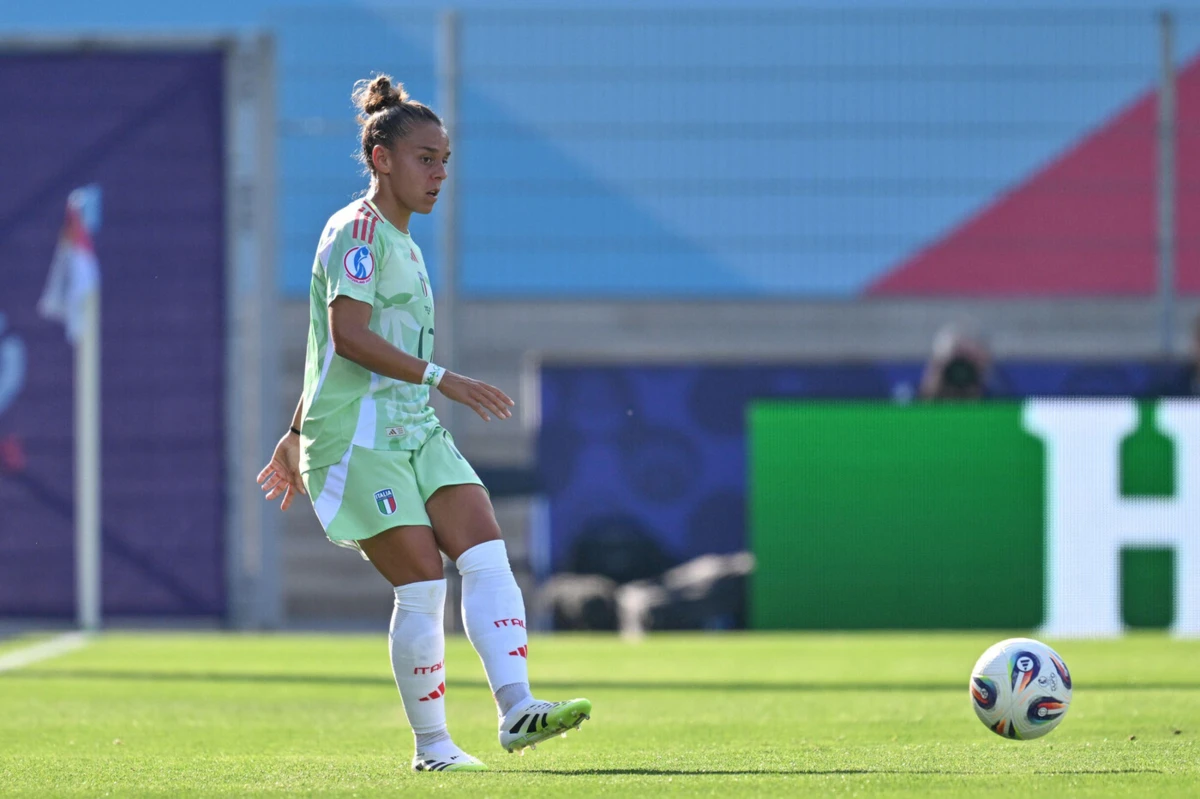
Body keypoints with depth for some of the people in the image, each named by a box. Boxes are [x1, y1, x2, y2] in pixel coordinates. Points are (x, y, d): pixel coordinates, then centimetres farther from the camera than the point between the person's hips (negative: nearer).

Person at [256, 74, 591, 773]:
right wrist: (440, 378, -24)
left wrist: (297, 436, 29)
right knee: (423, 584, -11)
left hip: (417, 431, 8)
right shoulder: (358, 230, -7)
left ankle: (517, 709, -20)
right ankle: (432, 744, 0)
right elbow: (347, 335, -20)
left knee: (487, 554, -10)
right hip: (359, 438, -8)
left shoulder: (401, 242, 21)